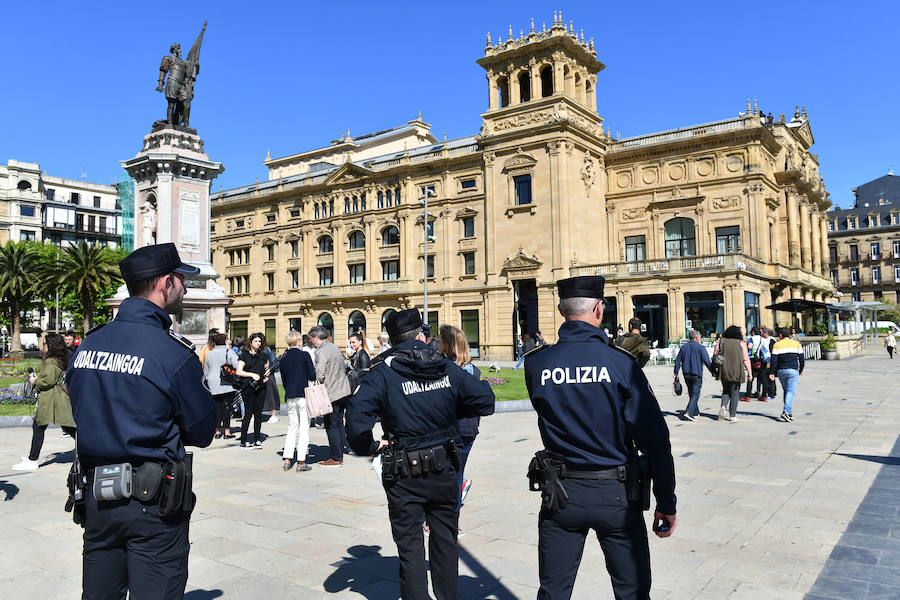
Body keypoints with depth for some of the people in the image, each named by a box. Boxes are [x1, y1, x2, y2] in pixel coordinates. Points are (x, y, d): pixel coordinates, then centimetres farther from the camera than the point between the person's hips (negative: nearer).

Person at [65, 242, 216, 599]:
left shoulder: (86, 346, 3)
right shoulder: (172, 354, -17)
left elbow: (82, 417, 13)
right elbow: (203, 433, -10)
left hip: (95, 495, 7)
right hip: (152, 503, -6)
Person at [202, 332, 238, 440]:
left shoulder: (209, 354, 10)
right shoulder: (229, 352, -5)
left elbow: (205, 372, 17)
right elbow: (237, 366, -13)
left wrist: (205, 384, 28)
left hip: (213, 386, 4)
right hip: (228, 386, -4)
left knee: (217, 407, 10)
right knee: (227, 407, 0)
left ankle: (217, 431, 14)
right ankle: (227, 431, 0)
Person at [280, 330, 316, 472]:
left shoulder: (283, 359, 8)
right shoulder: (304, 355, -7)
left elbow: (283, 380, 13)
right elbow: (312, 375, -8)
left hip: (290, 397, 5)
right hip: (304, 395, -5)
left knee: (292, 428, 13)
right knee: (304, 428, 0)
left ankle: (287, 460, 10)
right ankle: (301, 462, -1)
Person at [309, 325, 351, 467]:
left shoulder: (321, 352, -15)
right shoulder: (335, 347, 12)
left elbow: (319, 376, -20)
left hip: (331, 393, -9)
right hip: (343, 390, 9)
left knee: (331, 426, -1)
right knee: (339, 424, 14)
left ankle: (336, 459, 3)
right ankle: (340, 455, 19)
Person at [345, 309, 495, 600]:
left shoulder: (384, 372, -11)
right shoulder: (447, 368, -2)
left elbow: (356, 413, -26)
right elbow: (485, 401, 1)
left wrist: (368, 446, -10)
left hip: (404, 477, -3)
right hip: (444, 469, 3)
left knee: (410, 546, 10)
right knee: (445, 540, 20)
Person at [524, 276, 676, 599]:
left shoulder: (536, 364, -6)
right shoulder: (620, 363, -12)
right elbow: (655, 439, -10)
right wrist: (666, 503, -2)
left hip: (561, 492, 2)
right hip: (615, 493, -1)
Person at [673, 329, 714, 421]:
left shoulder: (683, 347, 8)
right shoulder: (701, 348, -8)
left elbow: (677, 361, 7)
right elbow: (707, 362, -12)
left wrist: (676, 373, 12)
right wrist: (713, 372, 0)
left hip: (686, 374, 5)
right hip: (697, 374, -5)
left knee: (691, 394, 16)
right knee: (695, 394, -3)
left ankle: (696, 413, 24)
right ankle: (688, 412, -16)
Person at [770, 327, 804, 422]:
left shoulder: (777, 345, 3)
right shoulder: (796, 343, 7)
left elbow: (774, 360, -3)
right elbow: (801, 358, 8)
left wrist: (772, 373, -1)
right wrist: (801, 370, 20)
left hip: (781, 371, 1)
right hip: (793, 371, -1)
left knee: (786, 391, 15)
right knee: (791, 391, -6)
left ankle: (789, 412, 17)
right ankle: (786, 411, -21)